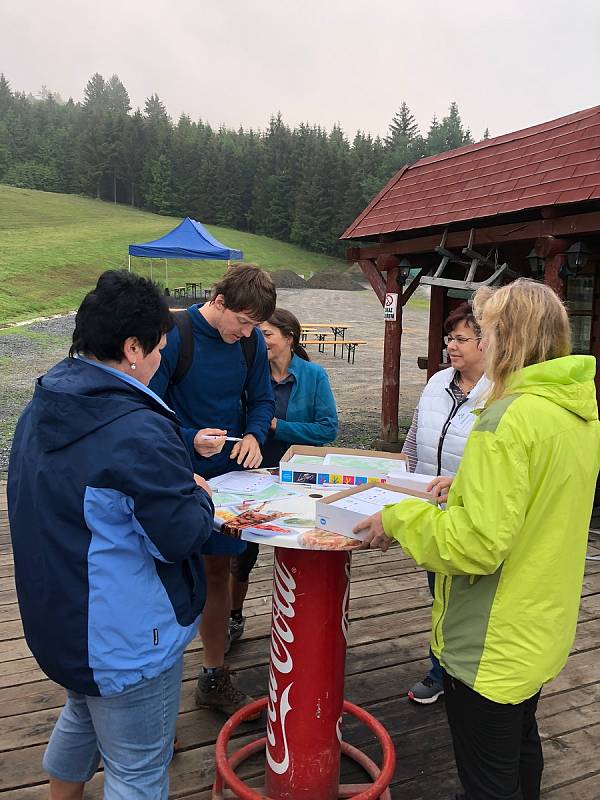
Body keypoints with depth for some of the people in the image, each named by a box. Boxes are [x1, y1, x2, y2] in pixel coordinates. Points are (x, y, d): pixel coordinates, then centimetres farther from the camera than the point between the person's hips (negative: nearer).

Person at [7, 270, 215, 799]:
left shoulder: (43, 409, 0)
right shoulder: (139, 430, -29)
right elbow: (183, 537, -25)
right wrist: (200, 497, -5)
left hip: (56, 618, 9)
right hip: (126, 640, -9)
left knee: (82, 717, 34)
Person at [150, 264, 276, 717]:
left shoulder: (252, 340, 0)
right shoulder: (175, 335, -16)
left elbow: (261, 400, 9)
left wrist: (254, 435, -11)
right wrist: (190, 440, -28)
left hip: (227, 476, 5)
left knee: (219, 573, 15)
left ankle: (214, 677, 33)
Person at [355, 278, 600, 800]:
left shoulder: (512, 417, -26)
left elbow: (478, 543, -28)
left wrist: (398, 519, -16)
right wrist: (475, 483, 10)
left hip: (494, 644, -9)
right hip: (542, 629, 9)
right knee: (521, 745, 29)